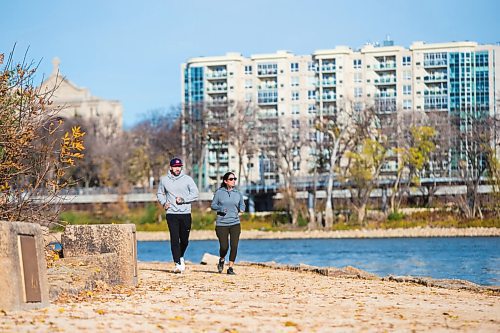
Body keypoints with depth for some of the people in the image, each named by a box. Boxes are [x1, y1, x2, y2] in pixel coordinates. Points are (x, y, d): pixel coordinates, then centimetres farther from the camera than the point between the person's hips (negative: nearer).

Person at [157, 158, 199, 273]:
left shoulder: (187, 179, 2)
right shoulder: (164, 180, 7)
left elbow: (195, 193, -2)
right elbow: (160, 193, 19)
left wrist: (183, 200, -13)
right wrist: (163, 203, 0)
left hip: (185, 213, 0)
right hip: (171, 213, 0)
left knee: (184, 240, 6)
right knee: (174, 239, -8)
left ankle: (181, 257, 34)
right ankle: (178, 264, -8)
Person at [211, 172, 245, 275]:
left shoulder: (238, 193, 8)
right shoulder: (219, 192, 1)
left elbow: (242, 205, 17)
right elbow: (213, 205, 6)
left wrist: (241, 209, -5)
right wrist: (221, 208, -13)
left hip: (235, 223, 2)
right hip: (222, 224, -2)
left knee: (234, 246, -7)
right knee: (224, 247, -6)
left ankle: (230, 267, 4)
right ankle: (222, 260, 28)